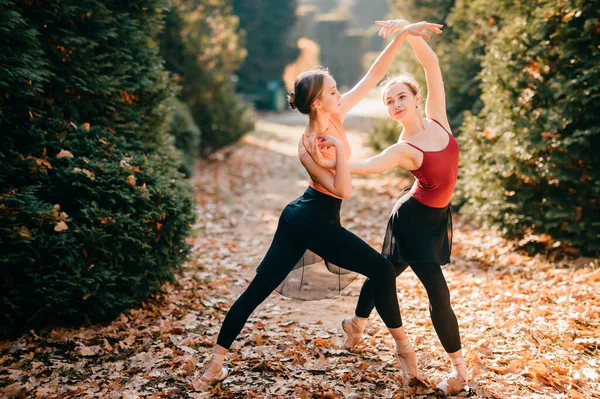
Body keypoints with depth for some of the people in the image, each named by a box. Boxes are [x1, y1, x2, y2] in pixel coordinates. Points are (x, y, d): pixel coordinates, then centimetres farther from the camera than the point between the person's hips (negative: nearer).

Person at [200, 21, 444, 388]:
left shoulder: (335, 117, -2)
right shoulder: (308, 147, -20)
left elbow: (374, 76, -3)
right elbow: (344, 190, -24)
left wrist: (403, 35, -7)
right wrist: (340, 148, -26)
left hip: (299, 217, 9)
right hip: (316, 222, -9)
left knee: (259, 288, 10)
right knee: (382, 270, 1)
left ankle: (218, 357, 16)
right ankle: (402, 345, 11)